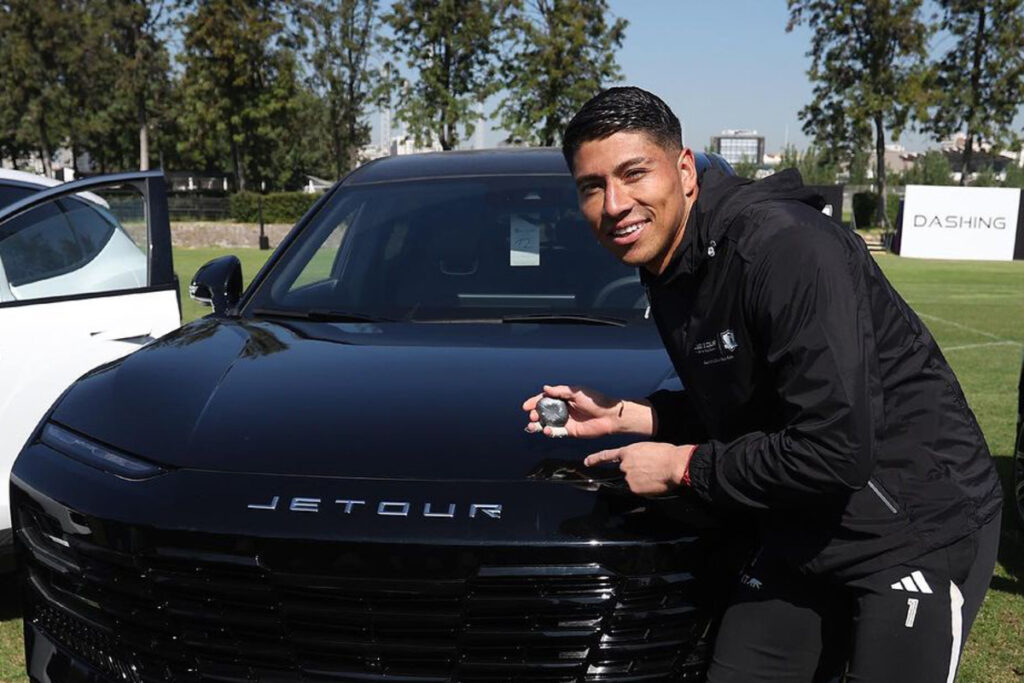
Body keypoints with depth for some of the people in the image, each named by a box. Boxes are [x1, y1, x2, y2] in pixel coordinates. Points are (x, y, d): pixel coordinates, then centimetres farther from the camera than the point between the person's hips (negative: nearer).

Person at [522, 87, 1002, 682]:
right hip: (805, 535, 8)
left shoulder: (785, 248, -27)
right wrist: (619, 414, 4)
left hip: (921, 531, -8)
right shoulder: (669, 276, 2)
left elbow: (834, 453, -29)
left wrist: (685, 465, -18)